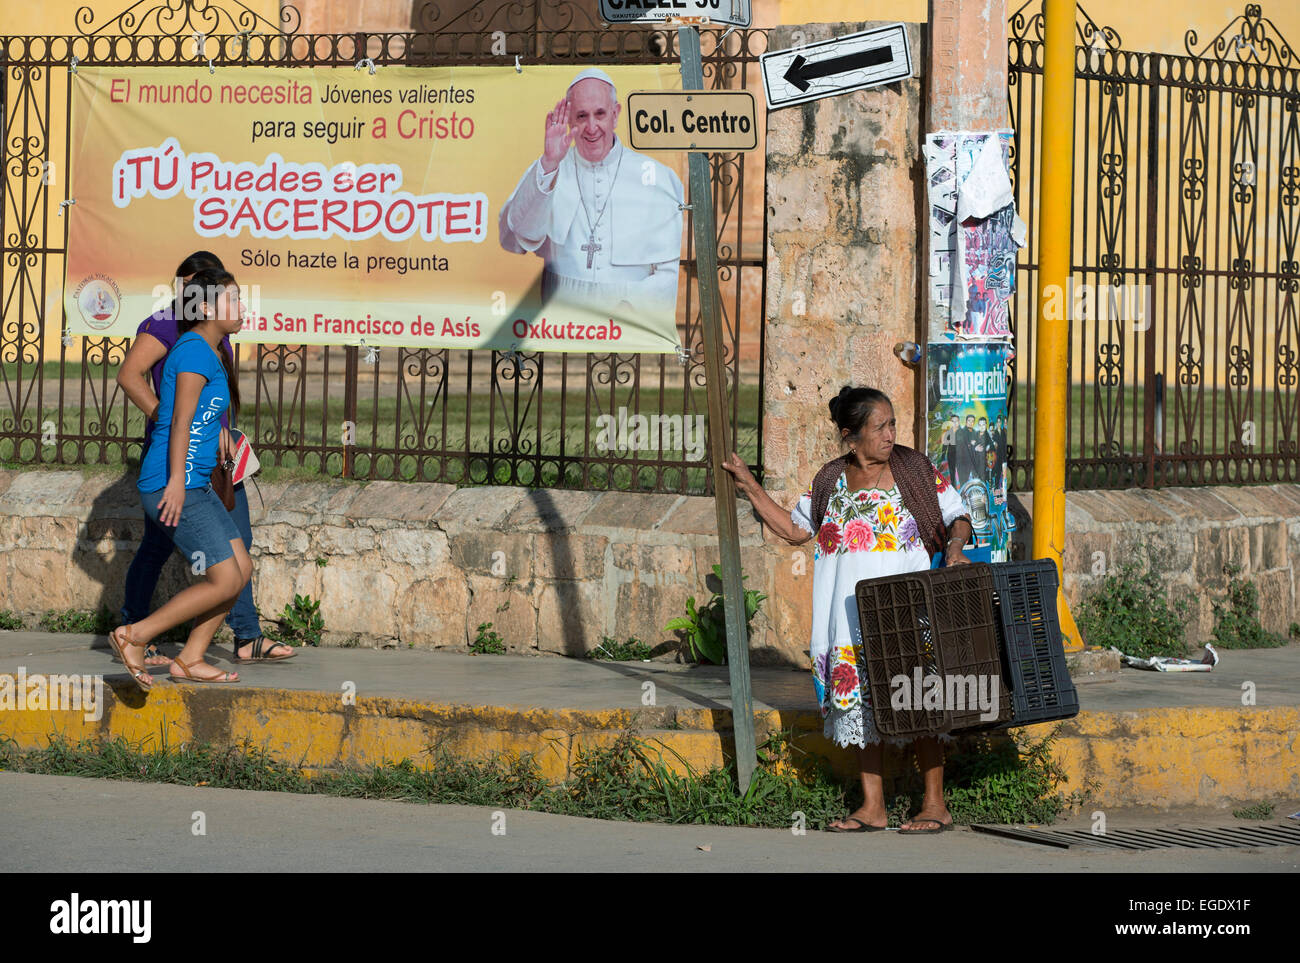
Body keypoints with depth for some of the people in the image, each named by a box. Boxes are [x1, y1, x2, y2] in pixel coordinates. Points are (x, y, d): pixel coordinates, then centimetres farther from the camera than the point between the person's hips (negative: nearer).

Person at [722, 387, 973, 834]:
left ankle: (935, 804, 3)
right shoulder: (831, 479, 9)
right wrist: (751, 488, 14)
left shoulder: (914, 469, 0)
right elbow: (795, 529, 19)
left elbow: (958, 515, 4)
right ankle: (872, 807, 12)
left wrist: (955, 546, -16)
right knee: (861, 699, 6)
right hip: (850, 608, 4)